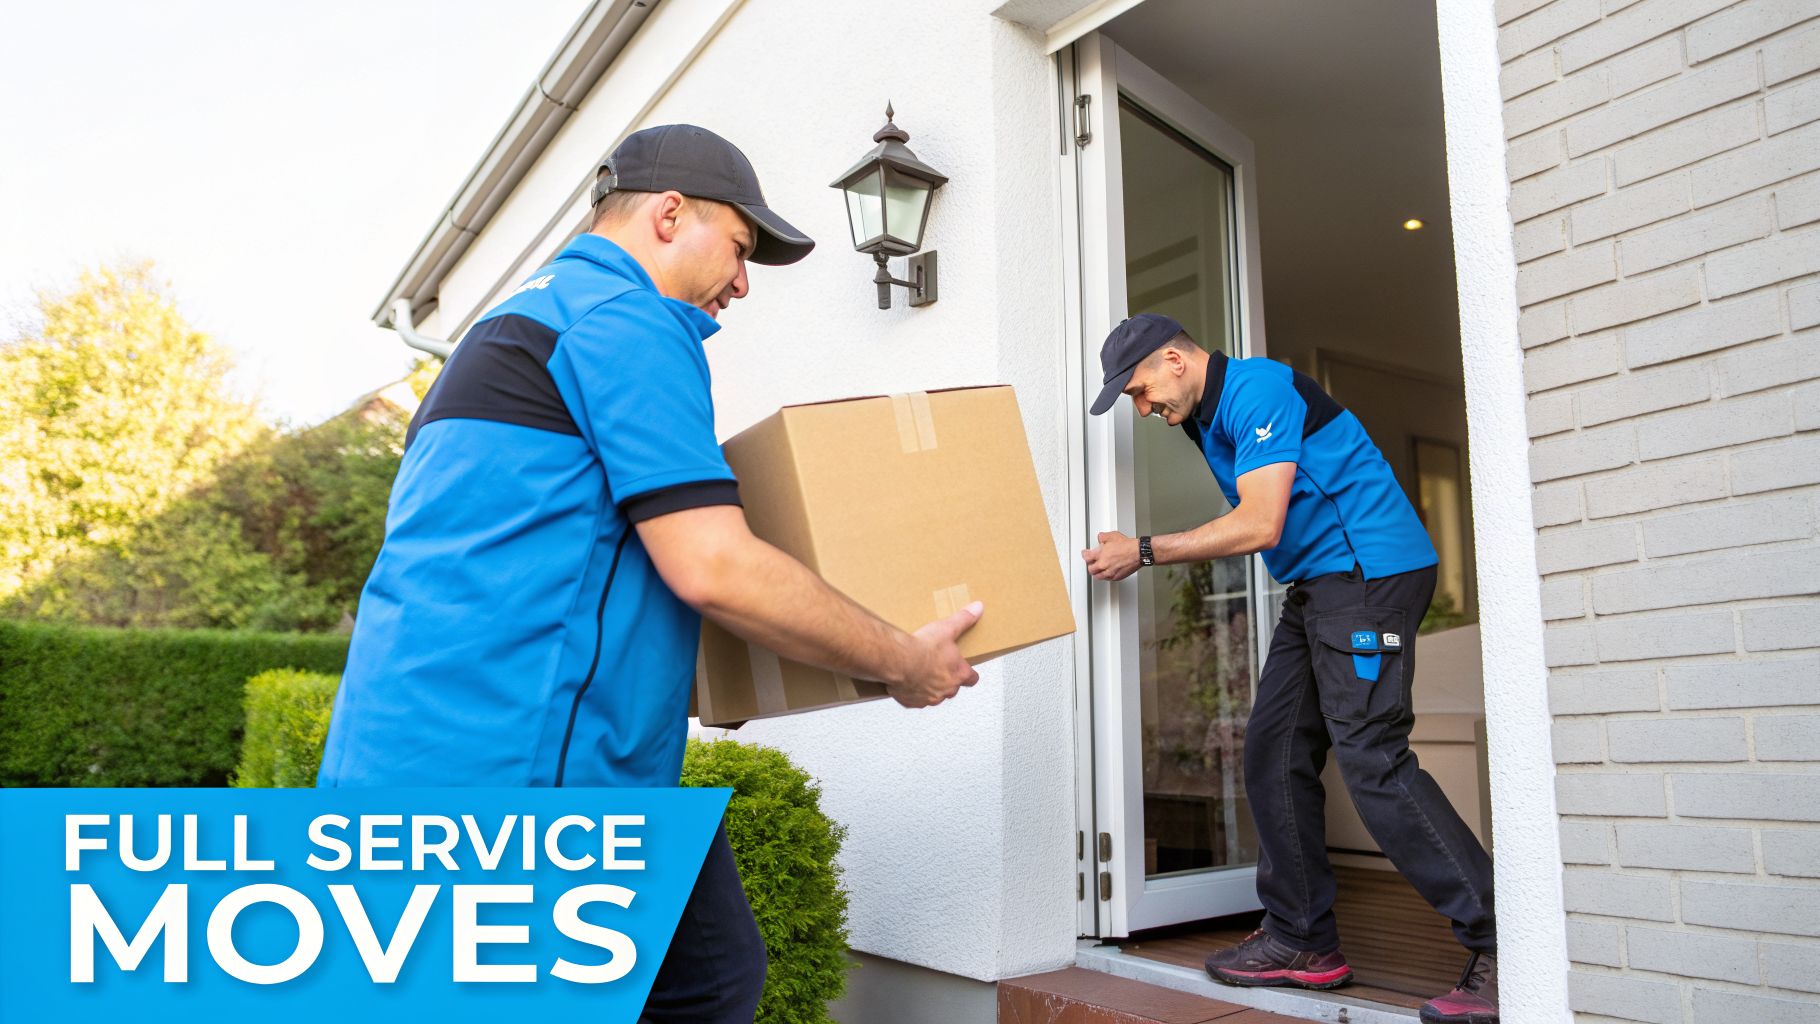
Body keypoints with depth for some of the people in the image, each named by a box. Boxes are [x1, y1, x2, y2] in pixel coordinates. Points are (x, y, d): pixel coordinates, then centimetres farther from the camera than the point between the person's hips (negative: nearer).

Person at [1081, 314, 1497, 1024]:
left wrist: (1142, 554, -14)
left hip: (1368, 570, -10)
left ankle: (1502, 949, -6)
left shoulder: (1257, 389, -14)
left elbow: (1260, 526, -20)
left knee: (1371, 760, -15)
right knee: (1274, 756, 6)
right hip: (1317, 586, 10)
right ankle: (1302, 941, 14)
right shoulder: (1209, 419, 17)